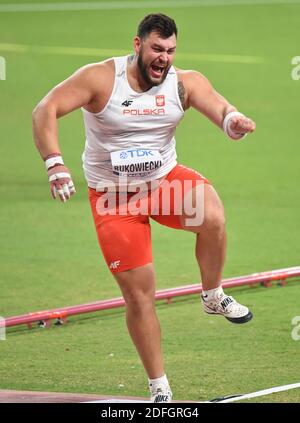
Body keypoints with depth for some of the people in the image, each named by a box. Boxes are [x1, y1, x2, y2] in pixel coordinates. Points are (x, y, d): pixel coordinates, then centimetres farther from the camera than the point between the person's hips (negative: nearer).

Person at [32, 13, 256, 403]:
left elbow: (219, 108, -23)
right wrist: (55, 163, -34)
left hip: (166, 180, 2)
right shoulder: (100, 78, -16)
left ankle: (213, 296, -5)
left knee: (212, 218, -33)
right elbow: (45, 111, -20)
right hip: (114, 197, -2)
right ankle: (160, 389, 13)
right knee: (138, 294, -2)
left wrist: (233, 121, -48)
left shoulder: (184, 83, -9)